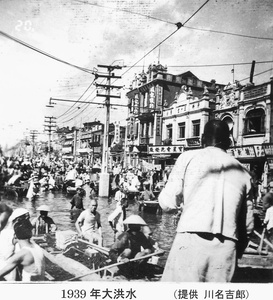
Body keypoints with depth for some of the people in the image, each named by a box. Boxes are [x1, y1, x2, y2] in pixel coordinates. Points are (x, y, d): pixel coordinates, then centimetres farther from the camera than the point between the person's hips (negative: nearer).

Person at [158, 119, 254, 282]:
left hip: (192, 240, -4)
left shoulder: (189, 157, 3)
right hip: (227, 246, 4)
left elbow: (168, 203, 0)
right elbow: (247, 224, 15)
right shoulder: (243, 172, 14)